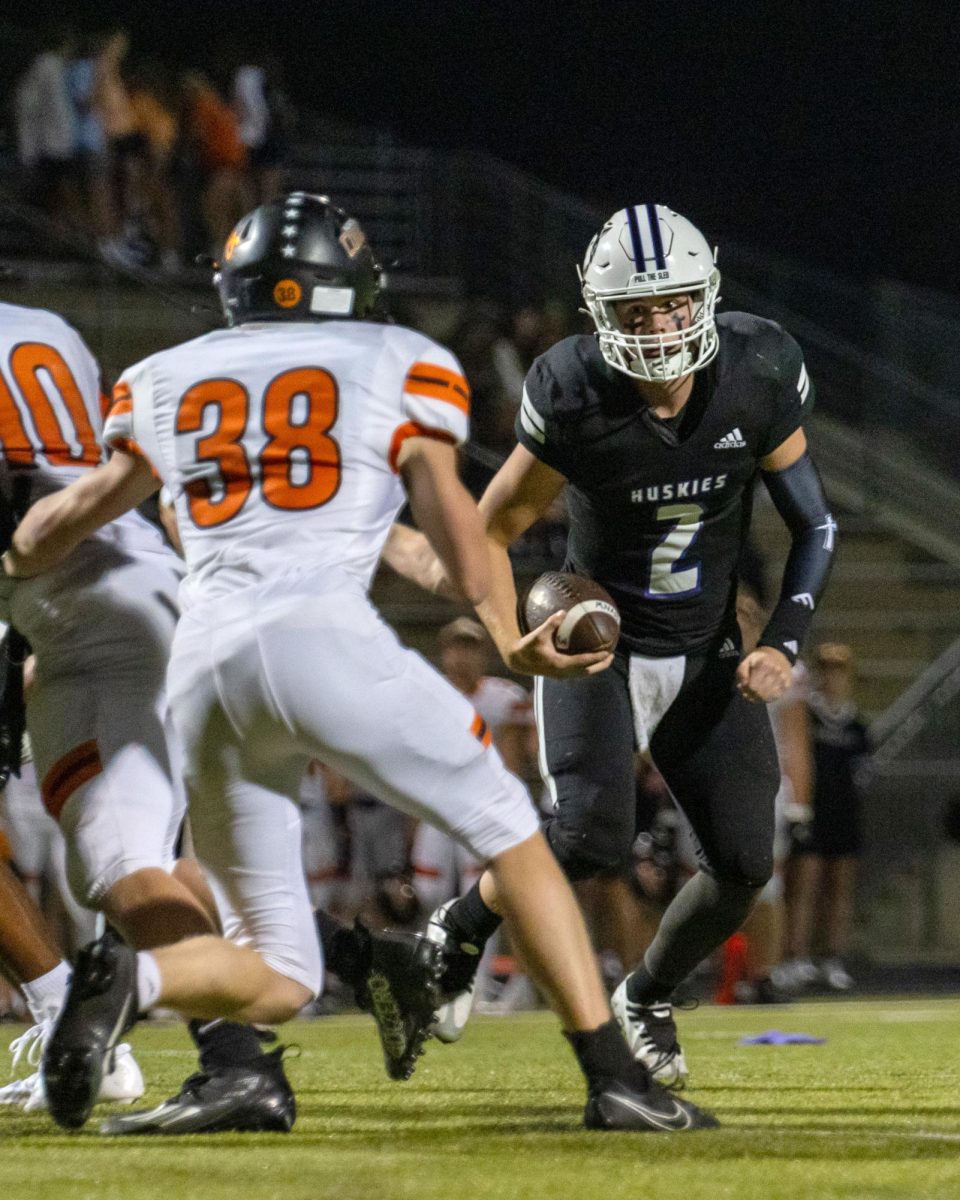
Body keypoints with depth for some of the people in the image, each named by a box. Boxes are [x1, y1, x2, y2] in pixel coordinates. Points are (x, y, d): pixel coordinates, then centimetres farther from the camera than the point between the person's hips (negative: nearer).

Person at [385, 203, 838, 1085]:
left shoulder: (758, 382, -14)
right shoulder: (575, 400, -21)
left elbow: (815, 526, -1)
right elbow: (491, 531, -11)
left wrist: (783, 645, -14)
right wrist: (512, 642, -28)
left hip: (706, 658, 3)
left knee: (744, 864, -4)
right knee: (592, 838, -25)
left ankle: (645, 999, 25)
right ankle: (450, 942, 1)